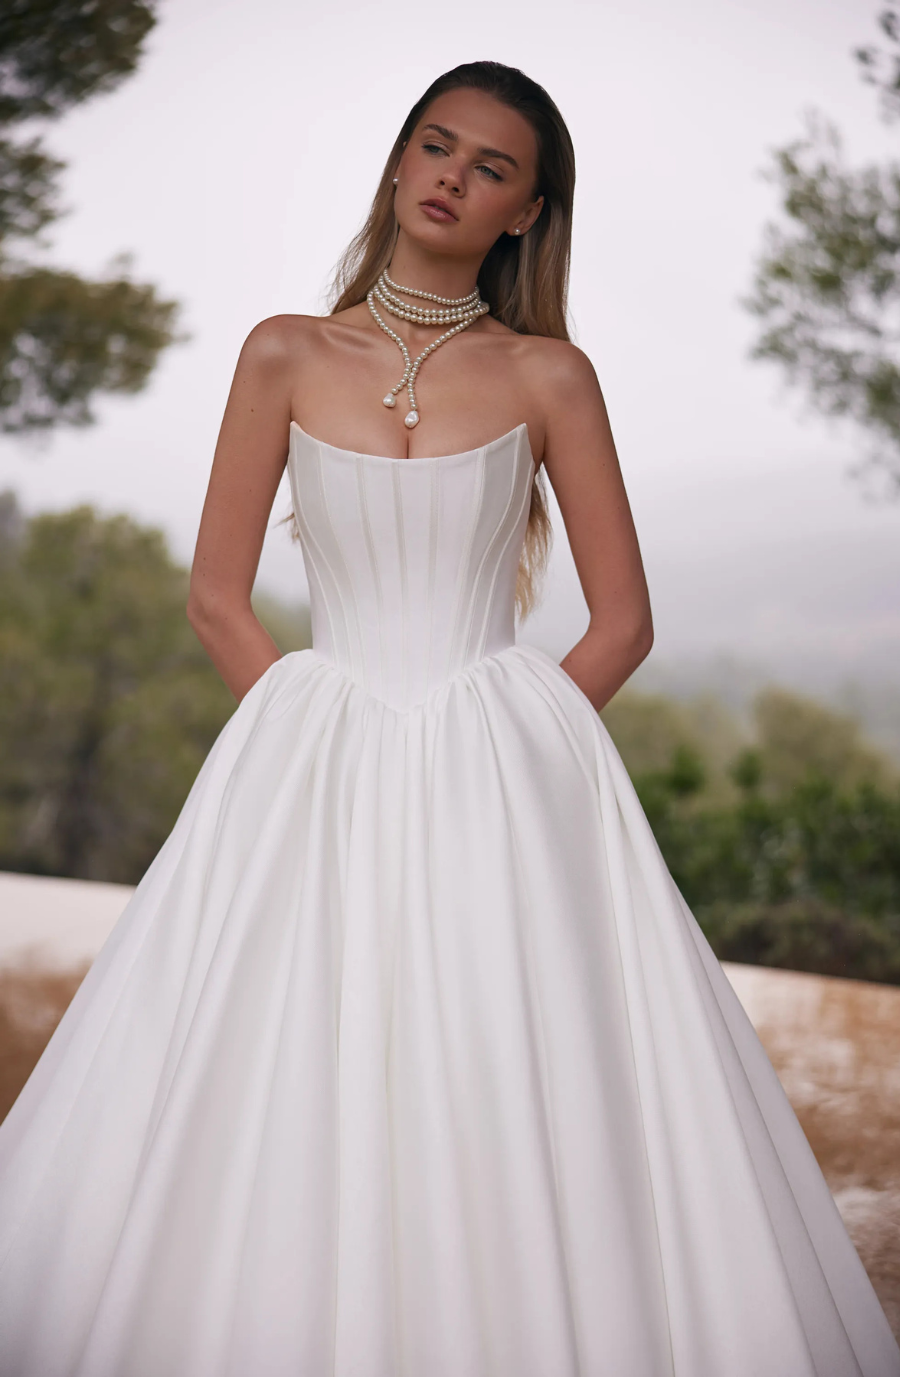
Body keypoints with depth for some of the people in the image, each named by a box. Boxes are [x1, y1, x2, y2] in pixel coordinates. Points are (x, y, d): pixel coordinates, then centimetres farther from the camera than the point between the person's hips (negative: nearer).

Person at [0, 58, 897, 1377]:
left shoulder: (550, 376, 5)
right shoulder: (287, 355, 7)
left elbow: (623, 621, 5)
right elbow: (217, 597, 6)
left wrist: (509, 751, -5)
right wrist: (317, 742, -4)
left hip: (502, 775, -1)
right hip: (317, 772, 1)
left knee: (514, 1109, -4)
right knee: (282, 1110, -2)